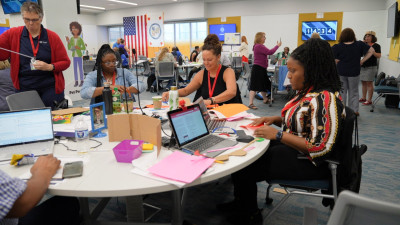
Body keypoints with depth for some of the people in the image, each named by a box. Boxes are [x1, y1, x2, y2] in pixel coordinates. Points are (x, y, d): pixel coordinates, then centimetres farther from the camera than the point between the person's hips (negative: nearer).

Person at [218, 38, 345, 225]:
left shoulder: (325, 99, -26)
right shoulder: (309, 91, 4)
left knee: (242, 168, -10)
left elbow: (320, 148, -30)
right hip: (290, 147, 10)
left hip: (307, 163, -10)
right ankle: (242, 202, 28)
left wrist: (278, 135, -26)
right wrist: (274, 119, 2)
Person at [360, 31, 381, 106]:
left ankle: (369, 100, -1)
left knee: (369, 83, -5)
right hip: (362, 66, 6)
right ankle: (363, 98, 21)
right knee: (363, 83, 11)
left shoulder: (376, 45, -4)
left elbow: (379, 56, -10)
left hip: (371, 67, -6)